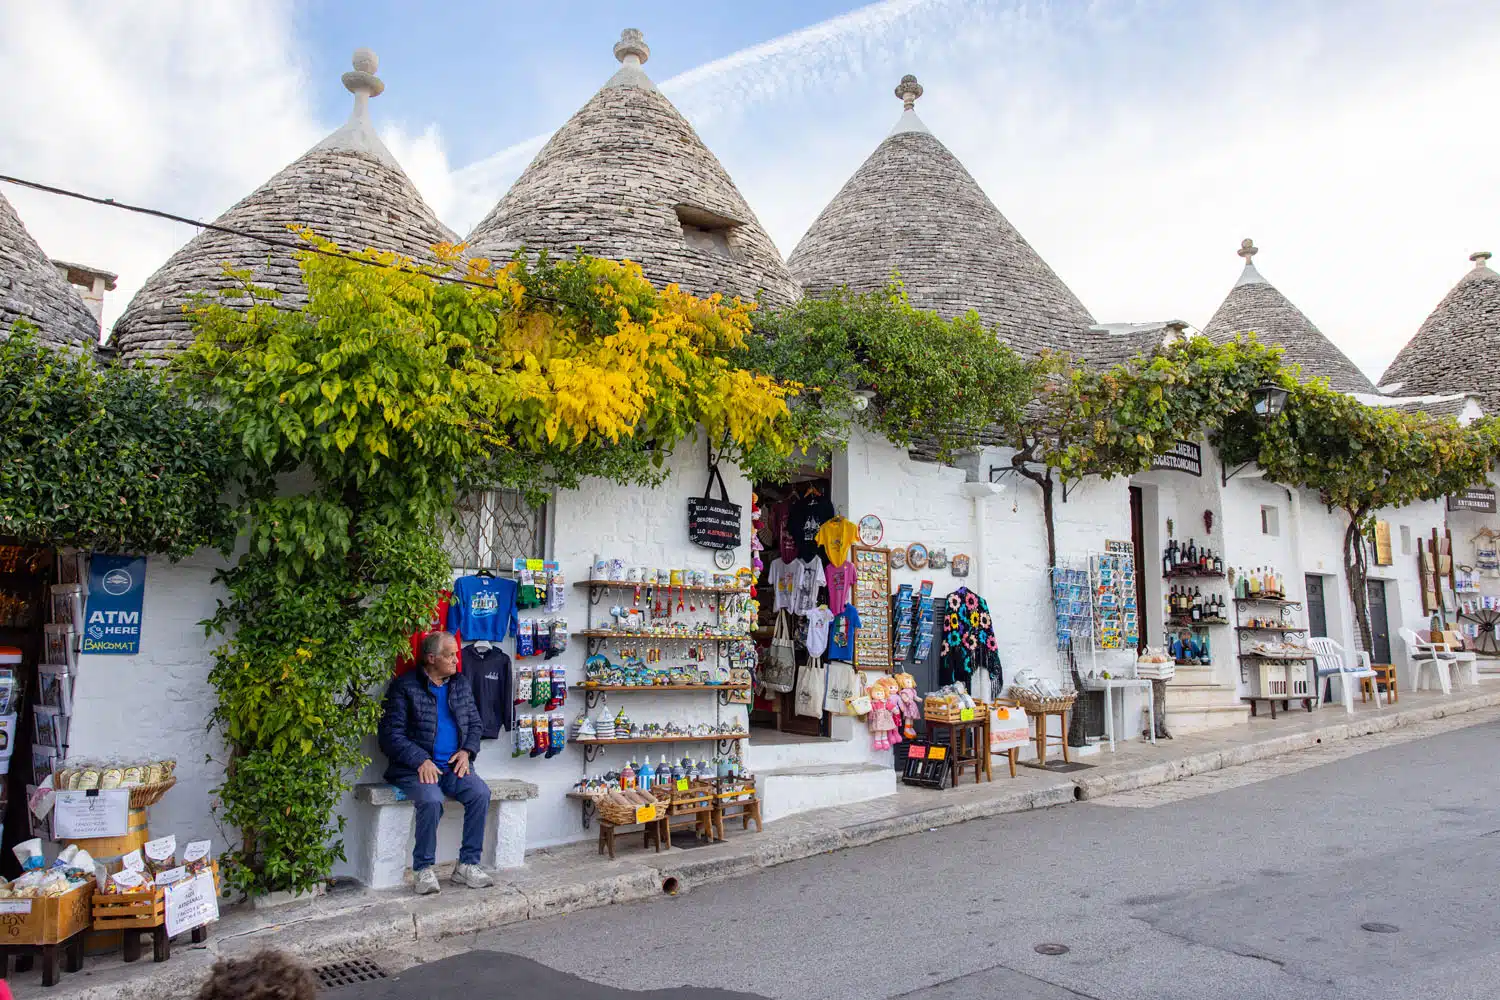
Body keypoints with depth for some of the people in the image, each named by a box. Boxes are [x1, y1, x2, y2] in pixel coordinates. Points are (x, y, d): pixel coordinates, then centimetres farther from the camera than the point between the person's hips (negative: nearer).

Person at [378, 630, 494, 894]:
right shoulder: (405, 686, -2)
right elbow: (391, 734, -7)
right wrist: (421, 760, -18)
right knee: (431, 799, -33)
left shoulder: (461, 683, 15)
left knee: (481, 793, -23)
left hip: (454, 765, 4)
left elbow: (476, 723, 19)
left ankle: (467, 865, -12)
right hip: (416, 768, -4)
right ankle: (424, 869, -15)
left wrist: (467, 751, -1)